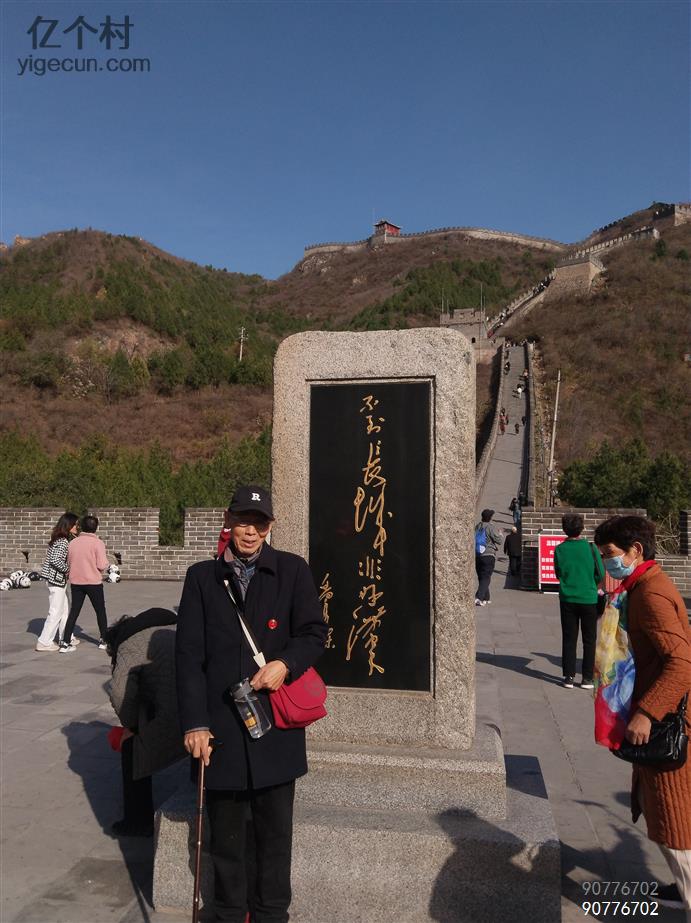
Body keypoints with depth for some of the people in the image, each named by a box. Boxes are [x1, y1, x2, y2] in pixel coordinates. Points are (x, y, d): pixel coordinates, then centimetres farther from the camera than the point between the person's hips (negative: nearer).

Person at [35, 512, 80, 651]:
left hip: (58, 579, 10)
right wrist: (68, 569, -14)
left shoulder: (63, 539, 11)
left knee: (65, 609, 17)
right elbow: (56, 560, -26)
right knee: (56, 612, -2)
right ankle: (44, 642, 4)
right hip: (56, 579, -10)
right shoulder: (62, 541, -18)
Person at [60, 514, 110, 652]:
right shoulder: (98, 543, -14)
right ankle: (104, 640, 23)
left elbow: (69, 562, 9)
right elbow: (102, 565, -17)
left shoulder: (73, 543, 1)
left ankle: (65, 643, 7)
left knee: (74, 612, 11)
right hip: (94, 582, -4)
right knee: (100, 611, 13)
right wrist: (106, 561, 4)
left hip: (76, 582, 4)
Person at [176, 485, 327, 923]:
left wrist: (286, 663, -18)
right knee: (225, 833, 15)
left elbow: (315, 632, 2)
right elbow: (189, 654, 0)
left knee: (275, 830, 13)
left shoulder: (293, 570, 1)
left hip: (276, 725, 0)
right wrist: (195, 723, -6)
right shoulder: (202, 576, 2)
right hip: (221, 727, 1)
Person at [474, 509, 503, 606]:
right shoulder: (491, 528, -11)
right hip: (488, 555, -6)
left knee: (481, 577, 13)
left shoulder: (476, 527, 7)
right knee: (486, 578, -5)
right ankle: (479, 597, -19)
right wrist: (500, 534, 12)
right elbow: (498, 539, -11)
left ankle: (486, 598, 19)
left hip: (477, 555, 6)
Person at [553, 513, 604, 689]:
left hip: (567, 600, 1)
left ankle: (569, 676, 11)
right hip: (589, 599, -1)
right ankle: (587, 678, 12)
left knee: (569, 639, 10)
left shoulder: (560, 549, -5)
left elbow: (558, 573, 6)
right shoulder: (590, 547, -10)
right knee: (589, 640, 10)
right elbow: (601, 574, -4)